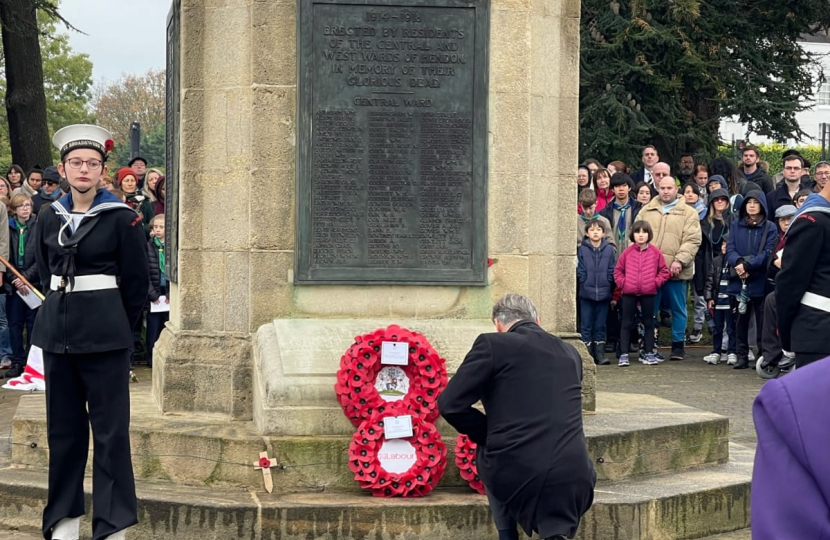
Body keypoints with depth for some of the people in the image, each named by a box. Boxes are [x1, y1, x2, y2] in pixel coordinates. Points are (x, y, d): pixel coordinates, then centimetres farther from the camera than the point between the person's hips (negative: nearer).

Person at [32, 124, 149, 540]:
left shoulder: (121, 219, -6)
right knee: (63, 427, 10)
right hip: (57, 331, 5)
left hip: (105, 335, -4)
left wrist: (114, 324, 7)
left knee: (111, 430, -3)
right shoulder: (49, 218, 6)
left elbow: (137, 283, -1)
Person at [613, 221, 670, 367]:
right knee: (627, 323, 3)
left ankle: (648, 353, 17)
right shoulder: (627, 252, 1)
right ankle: (624, 354, 5)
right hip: (629, 293, 0)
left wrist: (656, 282, -7)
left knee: (649, 323, 8)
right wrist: (623, 283, -5)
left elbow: (664, 271, 4)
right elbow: (618, 271, 7)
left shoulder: (655, 253, 0)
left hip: (648, 293, 0)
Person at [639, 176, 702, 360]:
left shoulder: (688, 213, 4)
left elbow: (692, 241, -5)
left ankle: (678, 345, 13)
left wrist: (680, 261, -16)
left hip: (676, 271, -2)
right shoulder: (646, 211, 15)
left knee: (678, 309, 4)